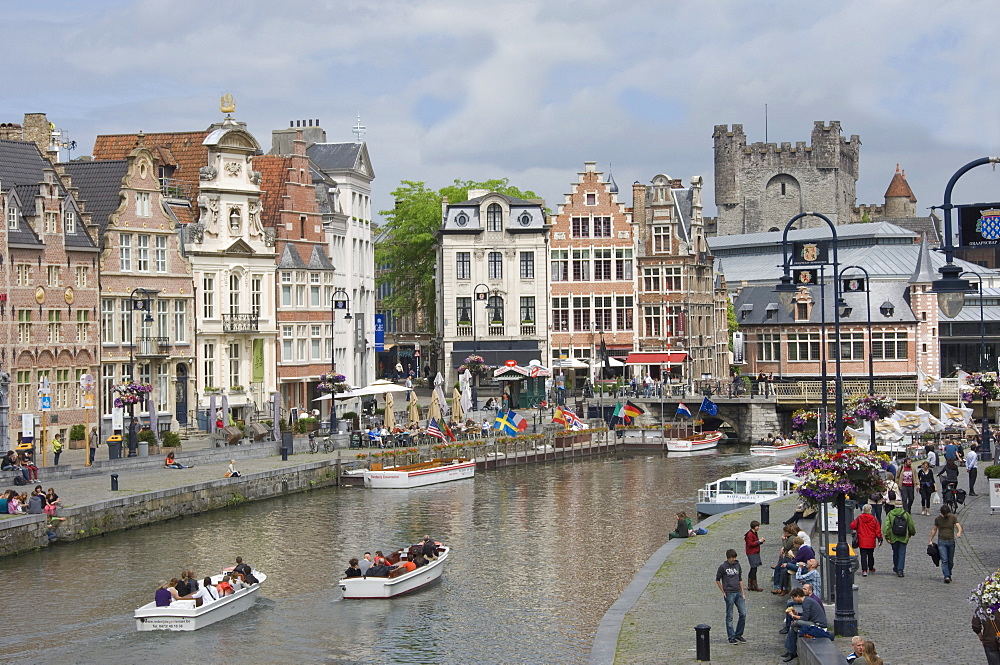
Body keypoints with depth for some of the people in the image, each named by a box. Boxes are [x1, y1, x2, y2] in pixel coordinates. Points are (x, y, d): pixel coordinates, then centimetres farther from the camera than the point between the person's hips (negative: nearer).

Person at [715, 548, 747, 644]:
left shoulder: (737, 565, 9)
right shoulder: (723, 567, -5)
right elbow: (717, 580, 2)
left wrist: (743, 592, 12)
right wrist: (723, 592, -1)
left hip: (738, 593, 5)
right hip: (729, 593, -5)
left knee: (743, 614, 1)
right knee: (729, 616, 1)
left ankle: (738, 635, 15)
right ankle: (731, 637, 7)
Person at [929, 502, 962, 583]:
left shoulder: (953, 518, 1)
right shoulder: (938, 519, 3)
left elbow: (958, 526, -10)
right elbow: (934, 530, 14)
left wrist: (959, 532, -33)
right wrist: (930, 540, 12)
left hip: (951, 541, 1)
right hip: (941, 541, -1)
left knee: (950, 561, 8)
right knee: (944, 560, -13)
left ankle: (949, 575, 26)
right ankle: (946, 576, -19)